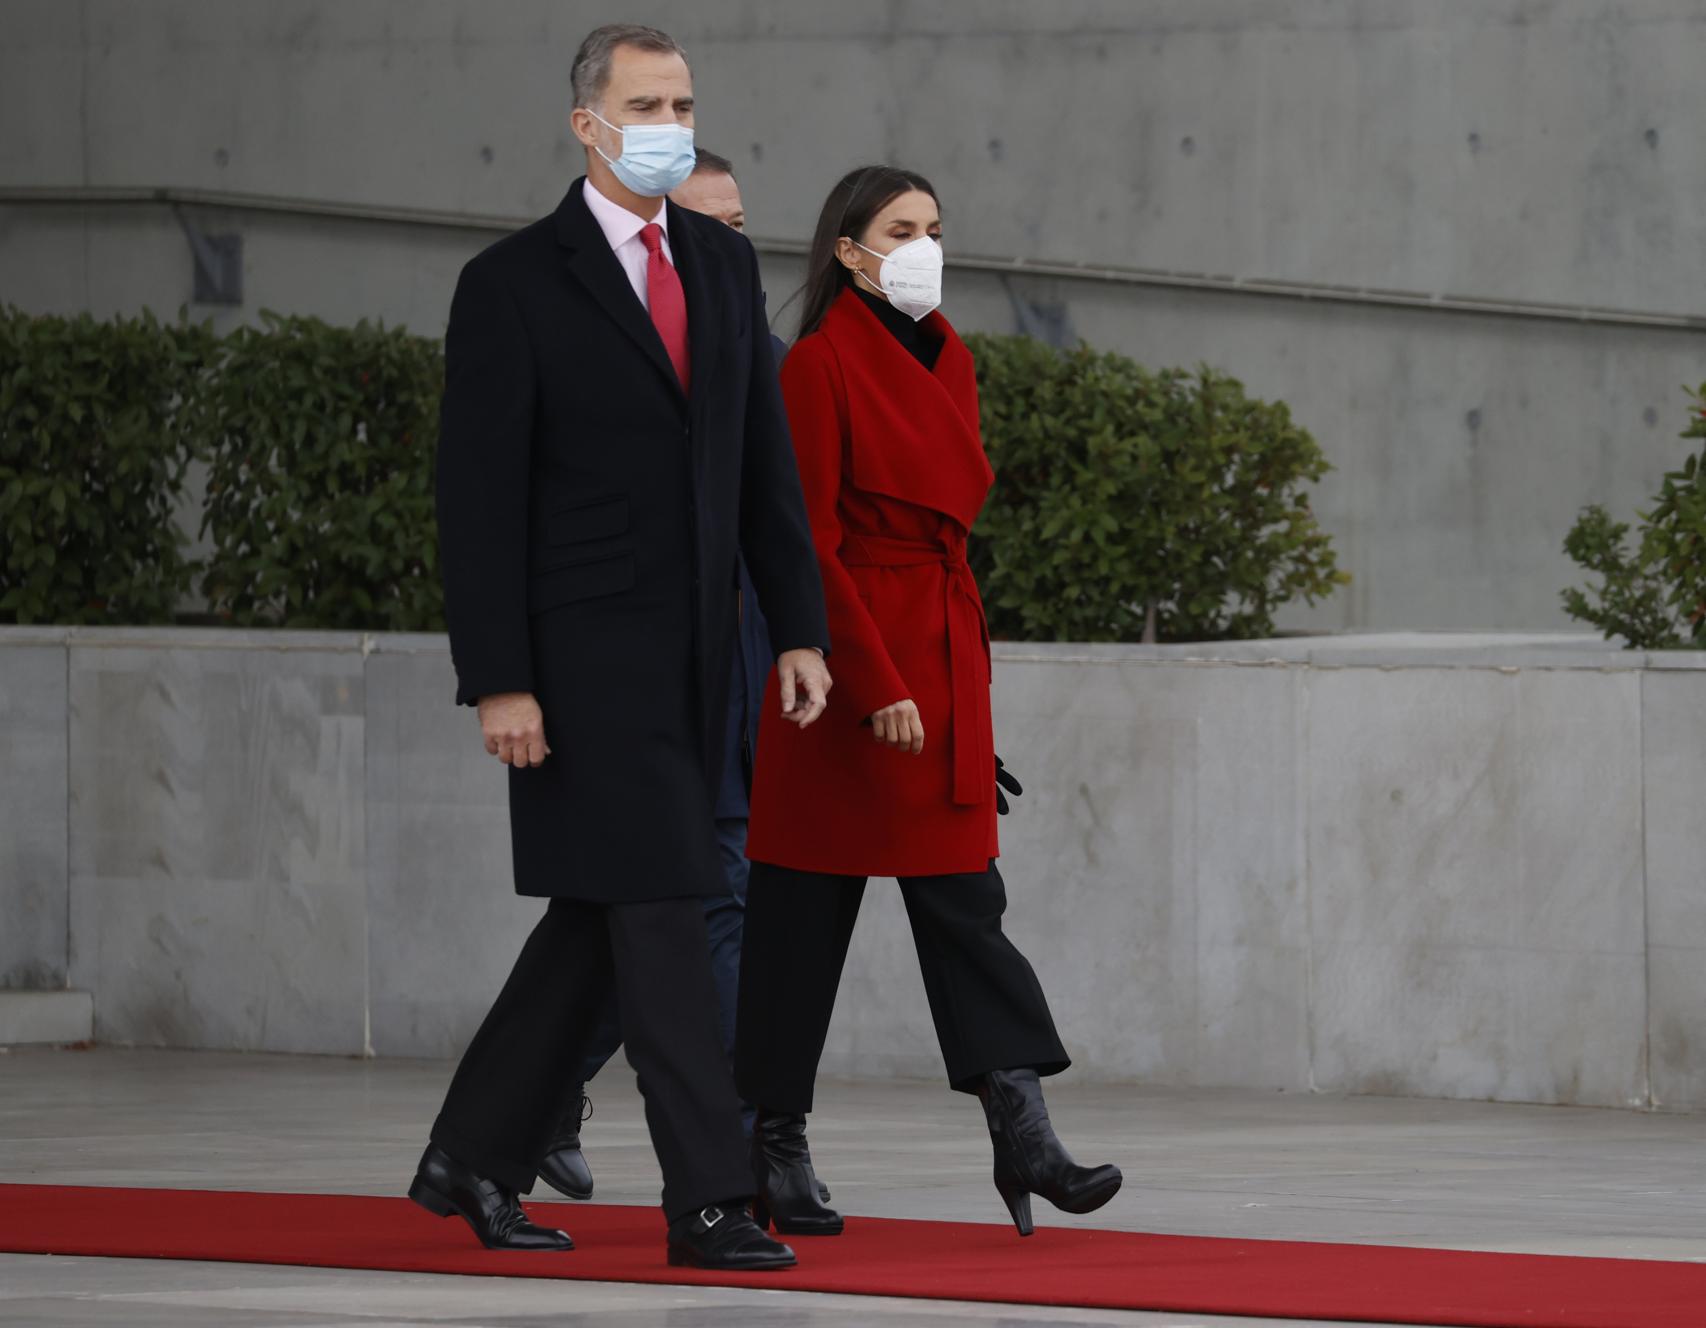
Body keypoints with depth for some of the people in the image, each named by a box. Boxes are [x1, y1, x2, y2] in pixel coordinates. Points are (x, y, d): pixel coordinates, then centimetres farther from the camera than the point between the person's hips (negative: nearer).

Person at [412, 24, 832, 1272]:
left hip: (693, 653, 6)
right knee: (656, 910, -9)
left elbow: (765, 463, 13)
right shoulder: (513, 283, -7)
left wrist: (801, 631, 5)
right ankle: (708, 1199, -8)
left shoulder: (725, 264, 11)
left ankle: (476, 1156, 22)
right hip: (586, 652, -6)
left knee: (596, 918, 10)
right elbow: (480, 499, -9)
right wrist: (498, 682, -14)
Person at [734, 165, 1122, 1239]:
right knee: (805, 911, 2)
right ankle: (775, 1148, 10)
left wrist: (960, 677, 16)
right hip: (851, 656, -7)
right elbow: (810, 544, -14)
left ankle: (1025, 1140, -6)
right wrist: (878, 687, -18)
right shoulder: (822, 363, -10)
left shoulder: (949, 361, 13)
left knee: (965, 899, 1)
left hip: (944, 657, 7)